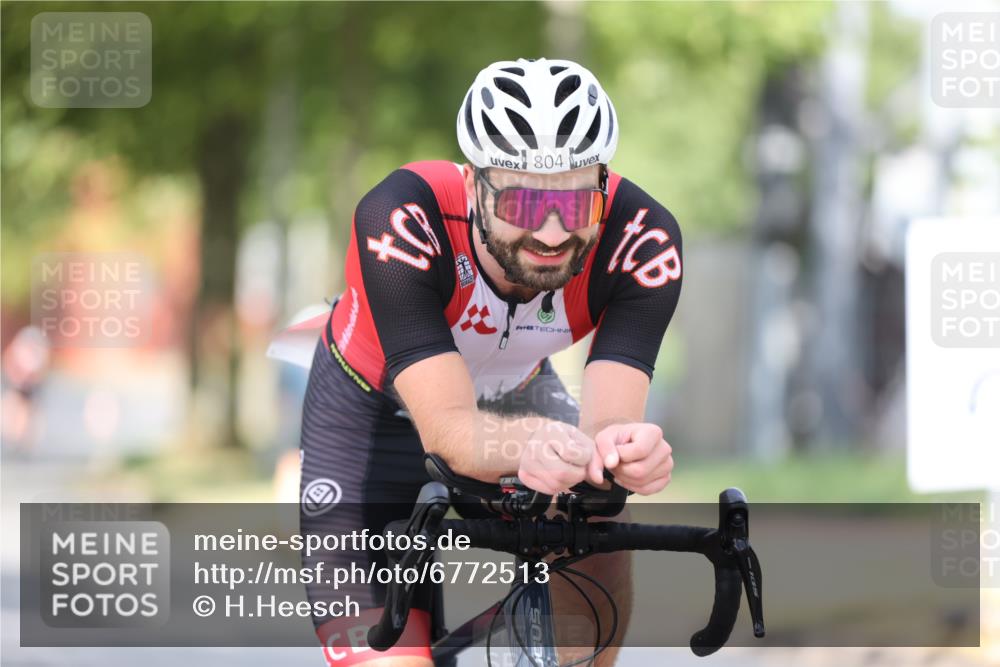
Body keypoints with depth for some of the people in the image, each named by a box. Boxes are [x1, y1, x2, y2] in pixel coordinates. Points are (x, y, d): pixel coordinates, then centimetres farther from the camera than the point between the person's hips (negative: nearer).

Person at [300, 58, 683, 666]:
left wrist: (620, 446, -61)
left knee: (600, 550, -25)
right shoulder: (400, 223, -38)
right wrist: (528, 444, -65)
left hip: (514, 396, 3)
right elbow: (447, 430, -43)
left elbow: (608, 417, -37)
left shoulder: (643, 242, -30)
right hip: (377, 410, -3)